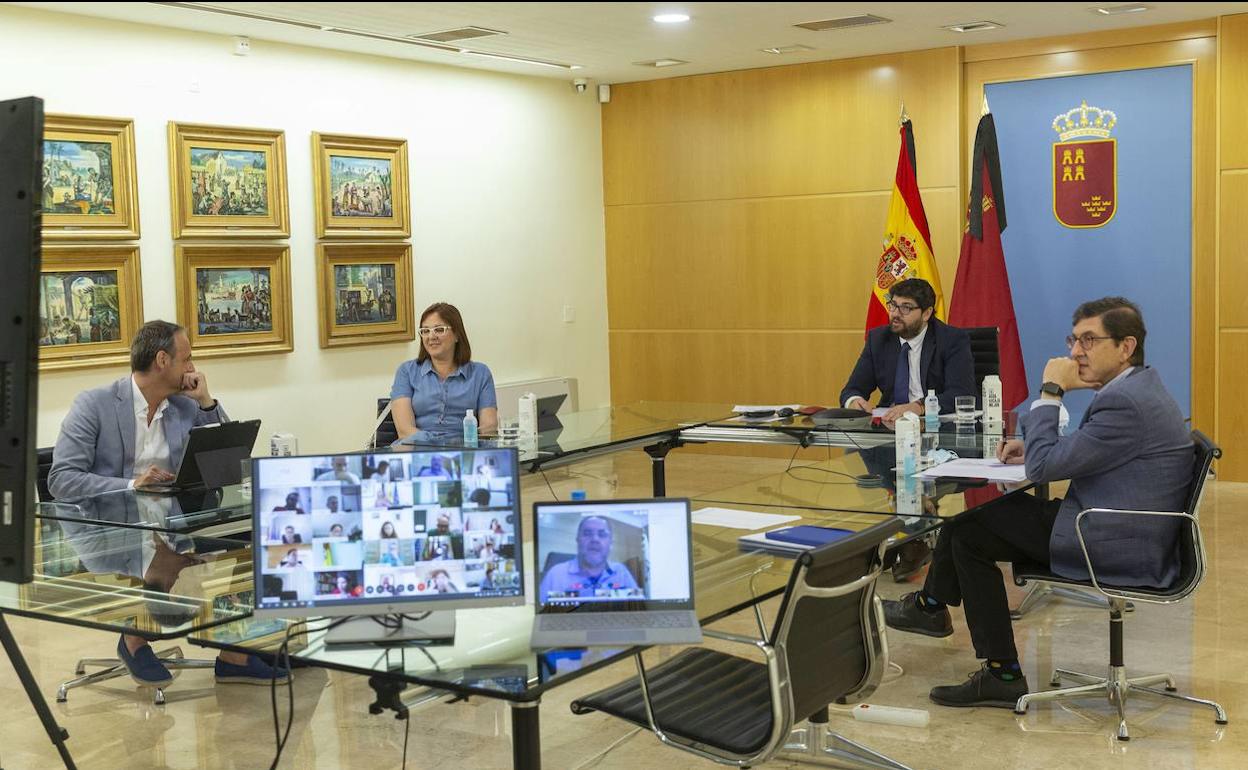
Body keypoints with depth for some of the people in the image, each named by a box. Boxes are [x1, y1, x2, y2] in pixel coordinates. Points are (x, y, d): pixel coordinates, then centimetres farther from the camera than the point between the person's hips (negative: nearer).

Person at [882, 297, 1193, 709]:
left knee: (967, 532, -5)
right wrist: (1035, 447, 5)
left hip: (1114, 549, -10)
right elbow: (1082, 451, 22)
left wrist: (1051, 391, -13)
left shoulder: (1124, 402, -22)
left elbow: (1043, 467, -21)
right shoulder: (1139, 387, 12)